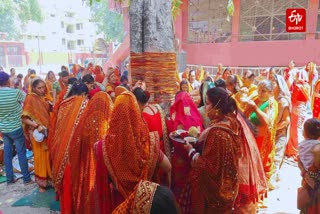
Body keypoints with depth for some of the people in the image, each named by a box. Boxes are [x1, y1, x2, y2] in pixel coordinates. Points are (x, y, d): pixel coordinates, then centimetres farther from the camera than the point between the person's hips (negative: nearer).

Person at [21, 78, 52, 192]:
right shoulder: (30, 98, -11)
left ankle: (49, 178, 30)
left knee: (49, 155, 13)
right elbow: (24, 118, -16)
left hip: (48, 131, 5)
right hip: (38, 132, -5)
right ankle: (41, 182, 21)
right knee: (40, 156, 5)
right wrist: (37, 126, -25)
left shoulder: (44, 98, 7)